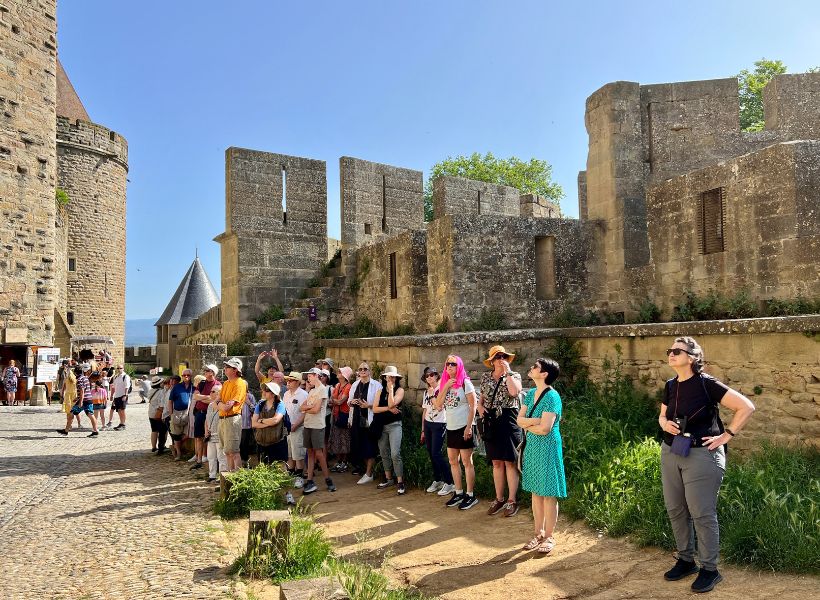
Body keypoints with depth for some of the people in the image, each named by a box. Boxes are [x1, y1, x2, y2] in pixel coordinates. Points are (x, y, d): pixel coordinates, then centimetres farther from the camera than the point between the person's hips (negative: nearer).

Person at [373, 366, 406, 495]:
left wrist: (391, 388, -13)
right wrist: (388, 408, -13)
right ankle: (388, 479, 28)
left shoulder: (399, 390, -3)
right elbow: (374, 408, 0)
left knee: (395, 454, -15)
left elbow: (391, 404, -19)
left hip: (394, 425, -5)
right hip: (381, 426, 5)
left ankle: (400, 482, -8)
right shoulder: (381, 391, 10)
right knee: (384, 454, 13)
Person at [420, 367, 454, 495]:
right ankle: (437, 481, 20)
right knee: (431, 453, 7)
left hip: (439, 424, -6)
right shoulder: (426, 392, 12)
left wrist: (432, 395, -15)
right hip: (427, 424, 6)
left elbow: (440, 407, -17)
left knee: (436, 454, -11)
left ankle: (449, 483, -2)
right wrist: (423, 430, 16)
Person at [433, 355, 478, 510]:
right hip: (451, 427, 7)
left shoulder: (465, 383, -9)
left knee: (466, 462, 0)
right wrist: (445, 387, -10)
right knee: (453, 461, 12)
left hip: (463, 427, -7)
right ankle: (459, 493, 24)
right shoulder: (444, 383, 8)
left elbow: (473, 406, -11)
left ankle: (471, 495, 9)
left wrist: (469, 427, -16)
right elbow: (438, 405, 0)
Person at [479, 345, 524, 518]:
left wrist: (507, 371, -16)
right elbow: (481, 397, 20)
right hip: (491, 422, 4)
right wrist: (479, 406, -1)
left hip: (508, 421, -4)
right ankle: (499, 499, 21)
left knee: (510, 462, 0)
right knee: (497, 462, 10)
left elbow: (514, 391, -21)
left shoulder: (514, 375, 0)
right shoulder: (485, 378, 10)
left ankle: (512, 500, 9)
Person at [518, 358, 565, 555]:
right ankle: (538, 533, 26)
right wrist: (534, 421, -15)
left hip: (547, 448, -7)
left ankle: (549, 537, 14)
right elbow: (520, 419, 3)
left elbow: (544, 429, -22)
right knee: (535, 491, 14)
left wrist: (527, 425, -6)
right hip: (532, 447, 8)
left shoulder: (552, 397, -17)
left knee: (548, 493, 2)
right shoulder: (530, 394, 7)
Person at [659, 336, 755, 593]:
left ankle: (710, 569, 16)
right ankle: (686, 561, 30)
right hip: (670, 453, 7)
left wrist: (726, 435, -13)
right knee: (675, 510, 13)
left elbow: (747, 407, -15)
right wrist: (665, 424, -2)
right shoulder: (671, 386, 6)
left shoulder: (707, 384, -14)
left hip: (702, 455, -7)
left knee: (702, 513, 0)